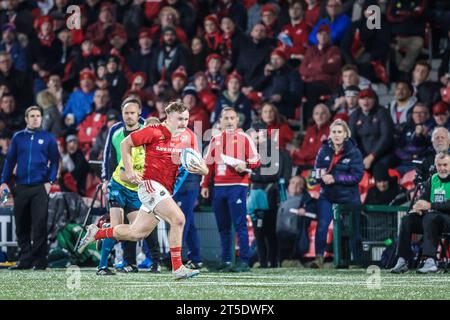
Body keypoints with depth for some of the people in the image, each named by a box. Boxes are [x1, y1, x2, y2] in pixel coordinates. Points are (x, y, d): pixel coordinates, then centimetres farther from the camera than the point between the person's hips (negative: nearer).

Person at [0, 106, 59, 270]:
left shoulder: (48, 138, 5)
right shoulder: (18, 137, 10)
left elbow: (54, 161, 5)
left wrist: (50, 181, -7)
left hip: (40, 187, -3)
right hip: (21, 187, 3)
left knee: (39, 225, -8)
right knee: (21, 226, 6)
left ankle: (39, 261, -5)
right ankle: (25, 260, 13)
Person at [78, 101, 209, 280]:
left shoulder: (188, 136, 7)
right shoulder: (155, 132, -10)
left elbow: (200, 165, 9)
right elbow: (125, 143, -1)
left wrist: (201, 169, -16)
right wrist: (129, 171, -7)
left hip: (165, 191, 7)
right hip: (150, 184, -7)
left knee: (136, 233, 9)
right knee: (178, 219, -23)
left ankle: (96, 233, 29)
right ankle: (177, 268, -17)